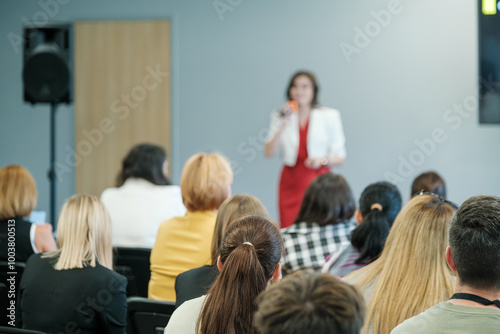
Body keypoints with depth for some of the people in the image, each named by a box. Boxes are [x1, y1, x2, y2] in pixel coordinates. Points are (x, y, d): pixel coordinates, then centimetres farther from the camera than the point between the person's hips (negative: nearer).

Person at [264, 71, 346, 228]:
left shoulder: (329, 116, 5)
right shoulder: (280, 117, 10)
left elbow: (340, 157, 6)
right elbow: (269, 153, -2)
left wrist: (322, 159, -14)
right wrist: (284, 124, -8)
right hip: (291, 183, 2)